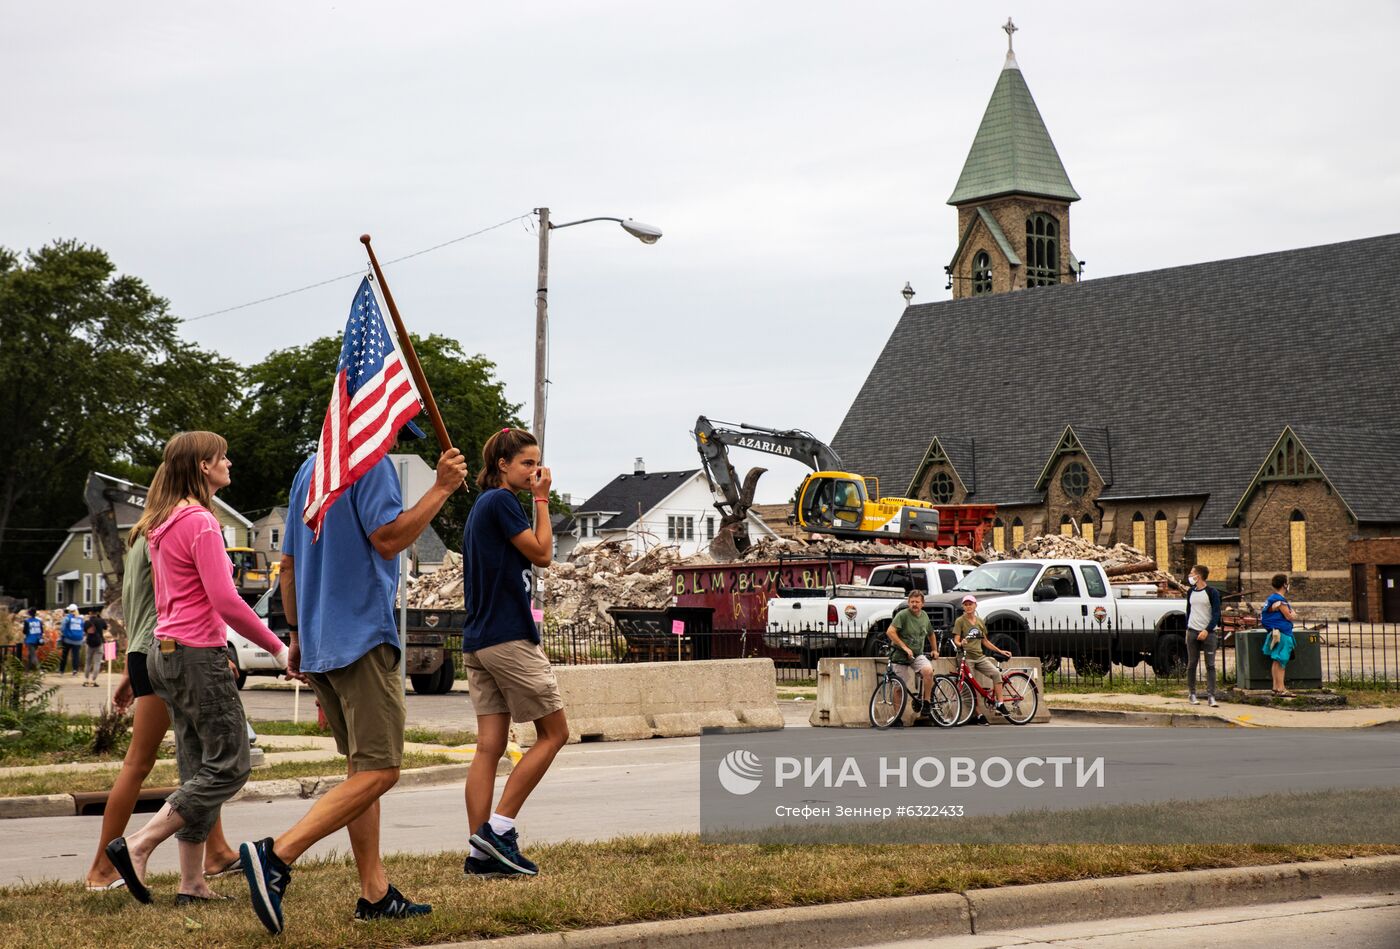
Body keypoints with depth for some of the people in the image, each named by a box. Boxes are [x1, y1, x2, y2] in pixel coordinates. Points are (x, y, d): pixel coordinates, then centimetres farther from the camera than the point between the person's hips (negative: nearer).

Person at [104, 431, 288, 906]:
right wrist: (277, 648, -13)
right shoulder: (199, 523, -15)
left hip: (169, 653, 10)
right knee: (230, 765, -4)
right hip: (199, 654, -10)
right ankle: (136, 847, -8)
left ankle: (192, 884, 10)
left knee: (199, 770, 11)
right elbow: (226, 602, -20)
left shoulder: (163, 524, 15)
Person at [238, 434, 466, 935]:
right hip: (364, 637, -9)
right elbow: (388, 537, -19)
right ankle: (276, 855, -21)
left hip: (319, 643, 9)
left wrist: (297, 636, 24)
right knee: (379, 771, -10)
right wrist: (443, 487, -13)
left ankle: (375, 893, 13)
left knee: (362, 769, 13)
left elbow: (288, 566, 20)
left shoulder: (309, 469, 18)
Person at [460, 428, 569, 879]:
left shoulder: (483, 505, 19)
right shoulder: (501, 501, -10)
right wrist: (541, 499, -3)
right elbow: (542, 554, -8)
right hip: (510, 639, -9)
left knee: (490, 745, 4)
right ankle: (498, 829, -5)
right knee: (554, 733, 0)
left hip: (479, 641, 9)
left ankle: (480, 852, 0)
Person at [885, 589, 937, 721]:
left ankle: (925, 703, -13)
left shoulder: (924, 616, 8)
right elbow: (890, 632, -22)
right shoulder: (903, 615, -11)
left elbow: (930, 633, 27)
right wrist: (905, 648, -22)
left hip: (917, 655, 3)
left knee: (928, 671, -26)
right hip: (901, 655, -3)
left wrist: (935, 650, 26)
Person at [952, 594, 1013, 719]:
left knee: (996, 673, -18)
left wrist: (1000, 651, 18)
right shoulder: (960, 621, 0)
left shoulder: (980, 621, 16)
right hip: (967, 657, -4)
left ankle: (999, 703, -15)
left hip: (980, 656, 4)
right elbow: (956, 640, -6)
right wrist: (961, 644, -29)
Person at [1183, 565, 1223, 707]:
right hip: (1192, 632, 4)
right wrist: (1187, 629, 11)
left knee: (1210, 665, -5)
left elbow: (1216, 614, -8)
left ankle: (1211, 696, -8)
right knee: (1191, 664, 4)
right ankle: (1192, 694, 12)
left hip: (1208, 633, -4)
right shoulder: (1190, 592, 12)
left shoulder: (1212, 592, -4)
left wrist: (1207, 630, -16)